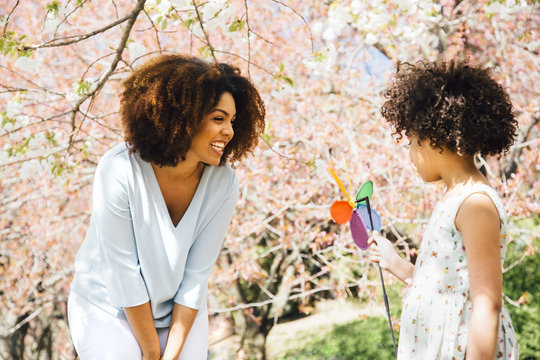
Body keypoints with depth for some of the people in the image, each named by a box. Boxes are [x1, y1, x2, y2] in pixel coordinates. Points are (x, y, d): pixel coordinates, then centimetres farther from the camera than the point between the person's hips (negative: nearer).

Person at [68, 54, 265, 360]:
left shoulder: (223, 183, -17)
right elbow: (123, 271, -21)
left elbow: (197, 275, -12)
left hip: (179, 309, 3)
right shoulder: (119, 171, -26)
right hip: (109, 307, -3)